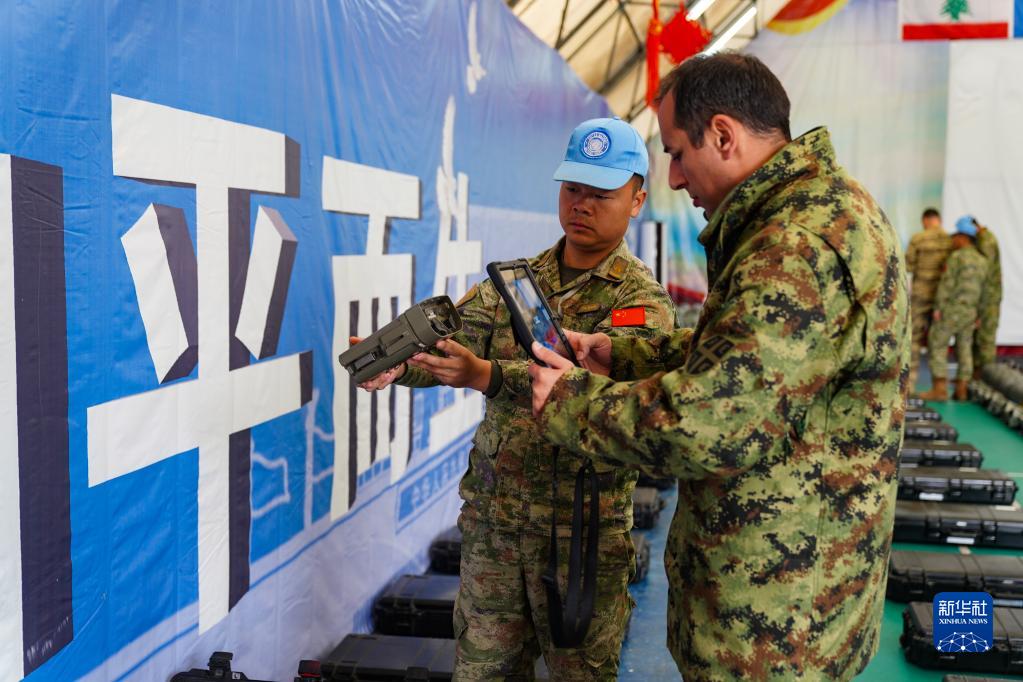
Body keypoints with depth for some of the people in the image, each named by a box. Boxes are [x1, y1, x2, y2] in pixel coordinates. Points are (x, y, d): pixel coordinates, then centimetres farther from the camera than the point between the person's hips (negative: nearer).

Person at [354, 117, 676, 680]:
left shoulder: (643, 300, -9)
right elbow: (452, 343, -3)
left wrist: (486, 376, -40)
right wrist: (397, 365, -26)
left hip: (582, 530, -4)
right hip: (490, 520, 4)